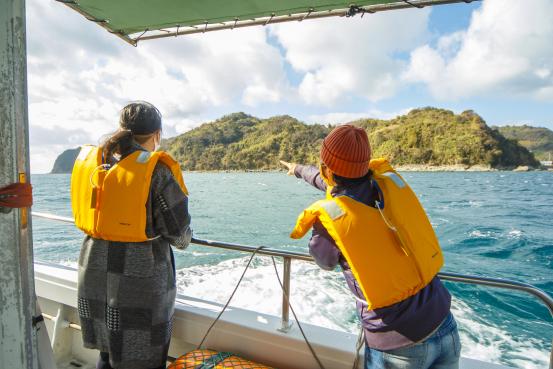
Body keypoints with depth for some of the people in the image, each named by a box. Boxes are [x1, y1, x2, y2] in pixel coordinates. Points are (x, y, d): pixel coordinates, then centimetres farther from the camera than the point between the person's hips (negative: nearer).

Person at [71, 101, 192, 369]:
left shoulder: (91, 162, 0)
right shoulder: (156, 170, -18)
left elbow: (86, 216, 11)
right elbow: (178, 231, -14)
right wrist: (185, 240, 9)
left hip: (94, 269, 6)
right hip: (140, 274, -6)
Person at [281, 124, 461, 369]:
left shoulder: (328, 216, -20)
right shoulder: (391, 181, -7)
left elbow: (325, 262, 3)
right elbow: (344, 182, 14)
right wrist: (300, 170, 31)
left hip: (396, 348, -4)